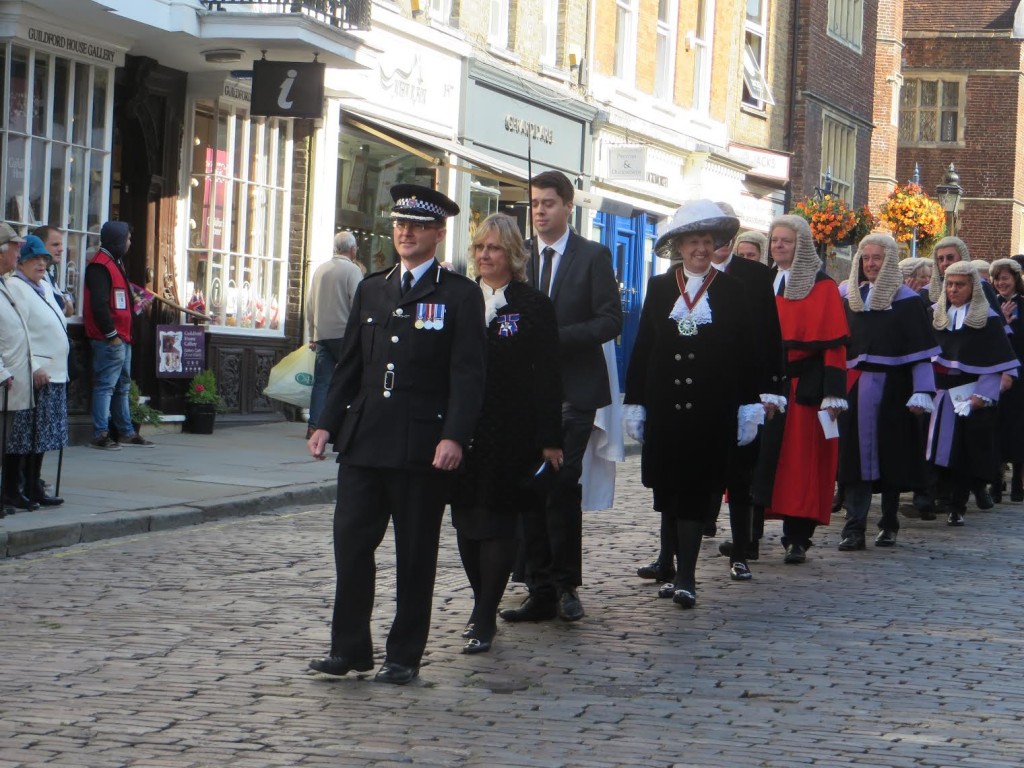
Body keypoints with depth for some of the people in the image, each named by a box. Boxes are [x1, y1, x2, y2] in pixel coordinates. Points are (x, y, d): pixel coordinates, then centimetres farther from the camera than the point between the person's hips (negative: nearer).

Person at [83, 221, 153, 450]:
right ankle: (100, 434, -9)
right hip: (109, 339, -11)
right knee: (106, 385, -9)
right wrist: (111, 334, -19)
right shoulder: (100, 266, -13)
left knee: (122, 386, 15)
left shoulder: (115, 263, 20)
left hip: (121, 338, 11)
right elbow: (99, 304, -20)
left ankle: (126, 432, 22)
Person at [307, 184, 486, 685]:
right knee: (351, 543, 1)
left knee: (415, 555, 3)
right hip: (364, 441, 4)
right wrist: (327, 423, 8)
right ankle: (349, 649, 9)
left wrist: (455, 436, -18)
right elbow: (350, 364, 17)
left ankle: (404, 657, 11)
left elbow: (467, 374, -7)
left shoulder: (460, 295, -1)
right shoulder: (371, 290, 15)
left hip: (423, 446, -4)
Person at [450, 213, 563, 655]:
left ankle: (484, 619, -3)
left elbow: (547, 375, -3)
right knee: (466, 522, 8)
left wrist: (549, 439, -8)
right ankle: (483, 607, 22)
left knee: (497, 523, -4)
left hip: (510, 435, -4)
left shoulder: (533, 306, -1)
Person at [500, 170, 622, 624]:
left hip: (573, 391, -4)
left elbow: (610, 321, -5)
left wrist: (557, 337, -15)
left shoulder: (593, 257, 1)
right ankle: (541, 592, 7)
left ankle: (565, 586, 2)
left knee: (562, 485, -10)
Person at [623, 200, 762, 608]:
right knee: (668, 489, 5)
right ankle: (680, 569, 16)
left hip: (711, 410, -2)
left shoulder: (732, 291, 5)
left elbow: (747, 353, 5)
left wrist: (749, 407, 0)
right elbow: (642, 348, 9)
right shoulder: (659, 288, 9)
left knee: (697, 490, -6)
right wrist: (634, 402, 5)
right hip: (666, 406, 2)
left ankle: (685, 575, -8)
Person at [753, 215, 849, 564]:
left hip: (804, 388, -4)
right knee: (758, 459, 3)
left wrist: (832, 394, -14)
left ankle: (797, 538, 1)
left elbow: (834, 343, -7)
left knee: (800, 461, -3)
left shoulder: (822, 288, -2)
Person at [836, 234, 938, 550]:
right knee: (856, 455, -3)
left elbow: (921, 350, -3)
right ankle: (855, 528, -5)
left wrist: (922, 392, -11)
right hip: (854, 389, 3)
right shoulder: (847, 297, 11)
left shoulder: (906, 300, 0)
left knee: (891, 457, 4)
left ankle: (889, 524, 17)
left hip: (891, 389, -3)